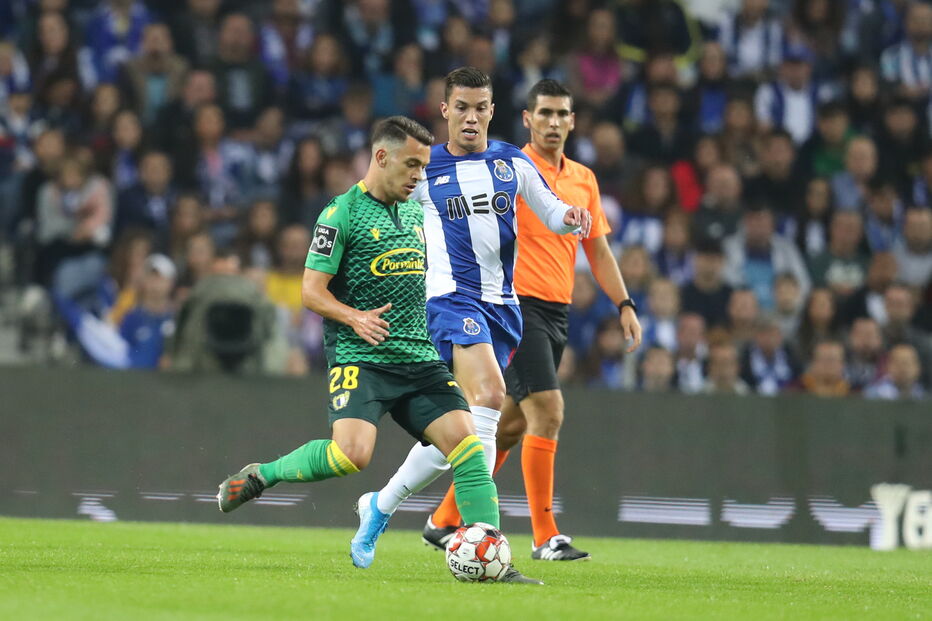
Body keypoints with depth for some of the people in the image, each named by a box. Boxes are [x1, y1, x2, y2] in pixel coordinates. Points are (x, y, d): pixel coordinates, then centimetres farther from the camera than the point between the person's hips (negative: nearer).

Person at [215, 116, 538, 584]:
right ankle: (260, 476, -1)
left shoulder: (418, 212, 16)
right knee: (352, 454, -26)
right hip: (360, 358, -6)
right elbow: (312, 291, -7)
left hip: (421, 358, 6)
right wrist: (354, 317, -23)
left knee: (467, 445, -11)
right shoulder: (343, 212, -5)